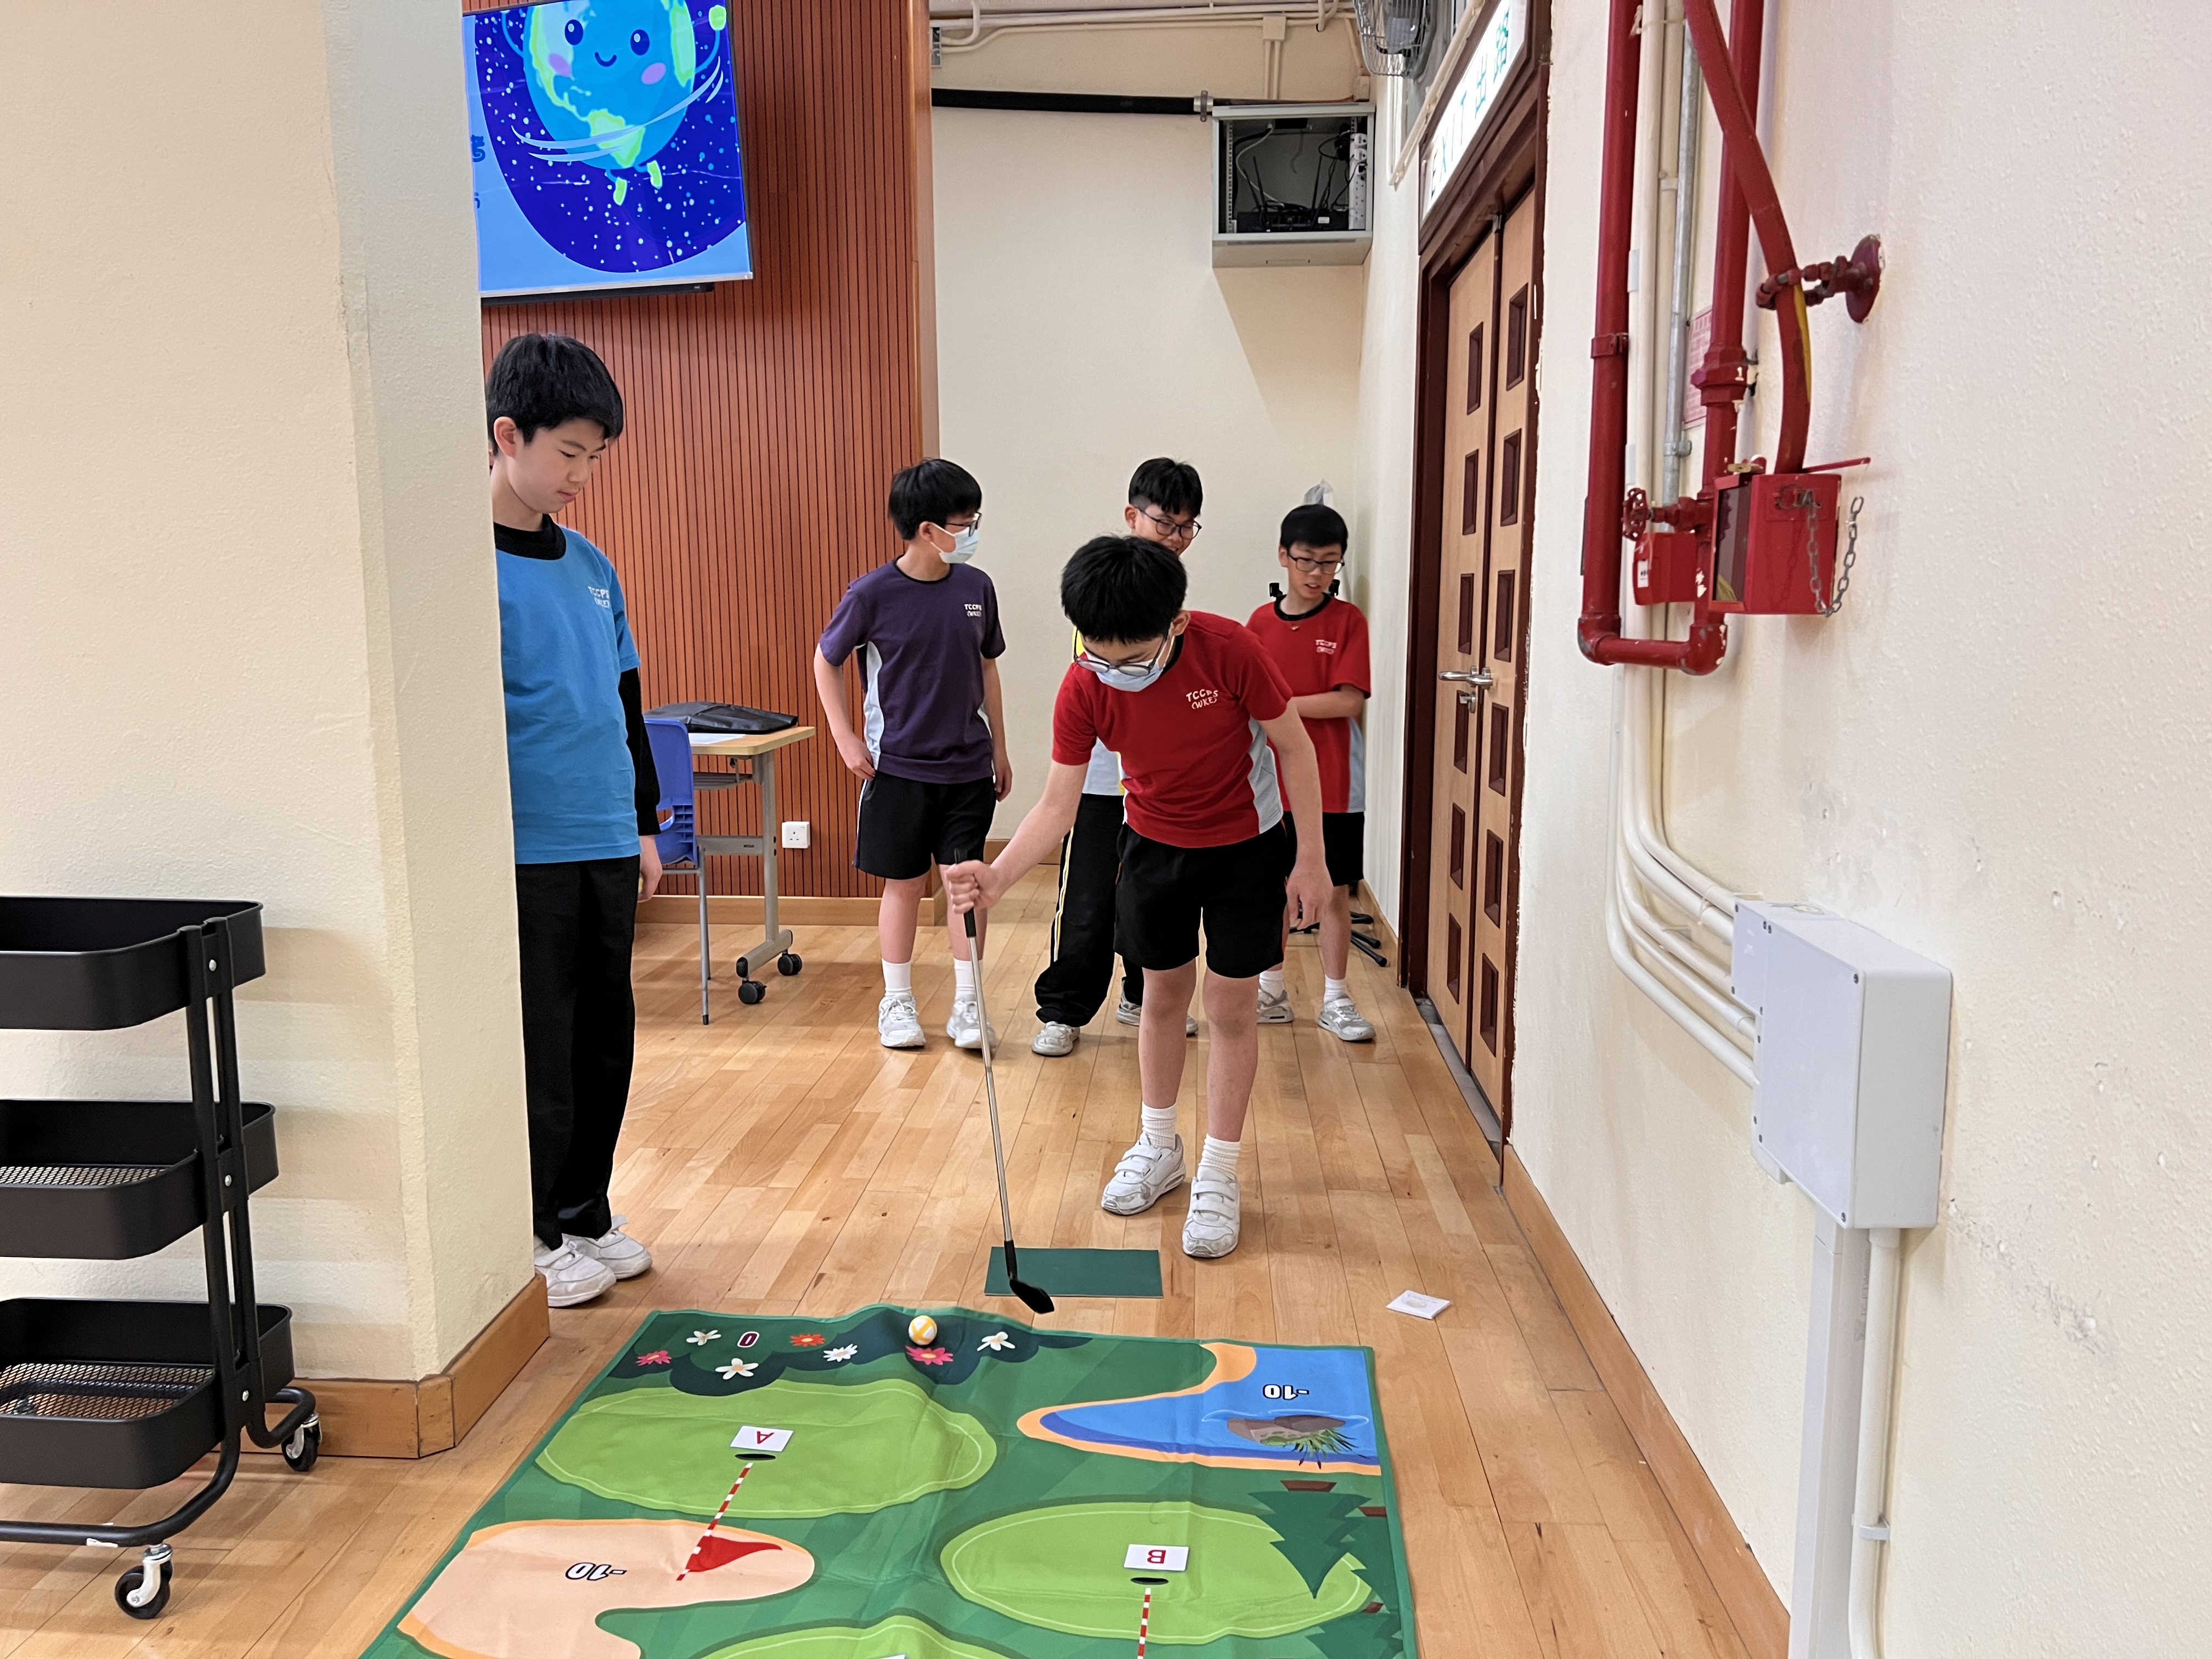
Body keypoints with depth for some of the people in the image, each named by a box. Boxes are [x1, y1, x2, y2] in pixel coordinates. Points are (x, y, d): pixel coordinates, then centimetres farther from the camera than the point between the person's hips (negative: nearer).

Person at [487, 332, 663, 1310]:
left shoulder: (590, 564, 12)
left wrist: (644, 823, 19)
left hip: (607, 846, 7)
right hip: (526, 853, -7)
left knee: (604, 1040, 14)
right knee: (537, 1053, 3)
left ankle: (584, 1213, 29)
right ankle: (533, 1239, 20)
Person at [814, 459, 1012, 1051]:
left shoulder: (976, 587, -1)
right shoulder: (873, 594, -11)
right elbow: (826, 659, 3)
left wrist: (999, 748, 13)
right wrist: (846, 738, -4)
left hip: (968, 766, 3)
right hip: (899, 765, -2)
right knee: (904, 884, 7)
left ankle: (966, 1006, 14)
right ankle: (897, 1003, 22)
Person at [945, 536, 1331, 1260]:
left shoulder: (1228, 650, -29)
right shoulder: (1083, 690, -21)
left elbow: (1293, 746, -16)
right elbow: (1058, 804, -16)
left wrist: (1310, 859, -14)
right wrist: (997, 875, -33)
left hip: (1246, 847, -2)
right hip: (1154, 846, 3)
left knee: (1230, 1007, 2)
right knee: (1162, 994, 13)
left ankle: (1218, 1178, 16)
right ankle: (1157, 1147, 34)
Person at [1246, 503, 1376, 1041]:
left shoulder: (1348, 620, -5)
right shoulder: (1261, 622, 2)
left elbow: (1349, 700, -15)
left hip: (1333, 784, -2)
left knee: (1334, 890, 5)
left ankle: (1335, 1000, 16)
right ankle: (1271, 992, 25)